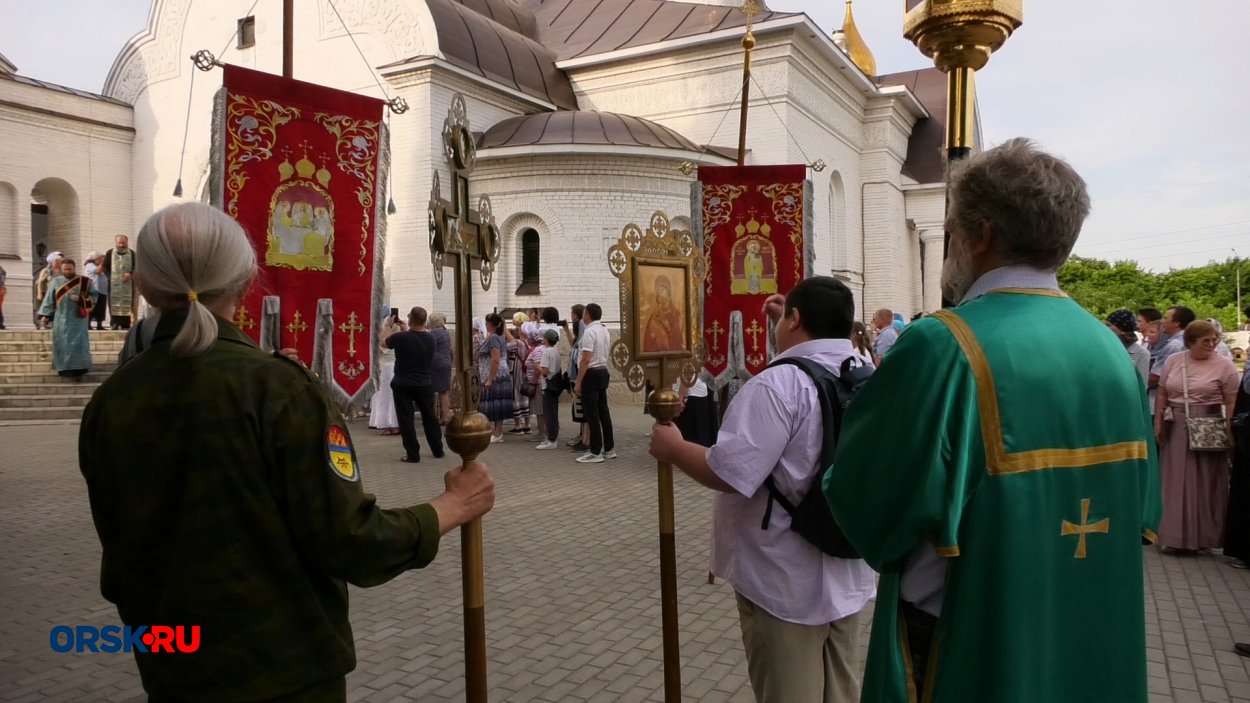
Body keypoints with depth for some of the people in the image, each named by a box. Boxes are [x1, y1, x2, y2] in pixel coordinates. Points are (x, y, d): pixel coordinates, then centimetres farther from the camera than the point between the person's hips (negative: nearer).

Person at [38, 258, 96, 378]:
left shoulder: (84, 281, 2)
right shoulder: (56, 282, 7)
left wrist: (80, 299, -14)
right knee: (62, 344, 3)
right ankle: (65, 368, 13)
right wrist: (46, 315, 2)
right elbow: (49, 299, 8)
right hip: (61, 318, 2)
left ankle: (78, 369, -6)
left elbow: (93, 296, 2)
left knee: (78, 343, -8)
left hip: (78, 318, -2)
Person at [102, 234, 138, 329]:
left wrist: (130, 274, -14)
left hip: (127, 283, 0)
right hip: (113, 284, 0)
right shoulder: (109, 253, 7)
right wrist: (110, 277, -7)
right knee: (114, 303, -4)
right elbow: (105, 267, 7)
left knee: (127, 303, -3)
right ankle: (114, 323, -1)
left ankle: (125, 324, 0)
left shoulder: (132, 253, 8)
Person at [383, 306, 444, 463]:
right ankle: (438, 450, 23)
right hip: (425, 384, 3)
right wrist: (405, 331, 23)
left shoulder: (400, 338, -18)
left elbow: (383, 342, 4)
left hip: (403, 385, -3)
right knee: (430, 417, 15)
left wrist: (391, 326, 18)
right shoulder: (431, 339, -7)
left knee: (406, 419, 4)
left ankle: (412, 454, 5)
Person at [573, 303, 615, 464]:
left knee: (592, 414, -4)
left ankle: (596, 453, 0)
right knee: (603, 411, 13)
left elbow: (586, 360, -21)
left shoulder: (589, 331, -17)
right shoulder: (605, 330, 13)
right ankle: (609, 449, 19)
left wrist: (578, 383, -17)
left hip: (591, 374, -9)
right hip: (603, 372, 9)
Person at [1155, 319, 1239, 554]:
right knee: (1176, 483, 7)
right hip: (1175, 430, 3)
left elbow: (1232, 403, -5)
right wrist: (1158, 424, 4)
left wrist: (1229, 433, -12)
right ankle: (1176, 537, 15)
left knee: (1205, 484, 3)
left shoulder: (1224, 365, -3)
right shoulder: (1173, 361, 6)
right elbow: (1162, 395, 10)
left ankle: (1203, 537, 12)